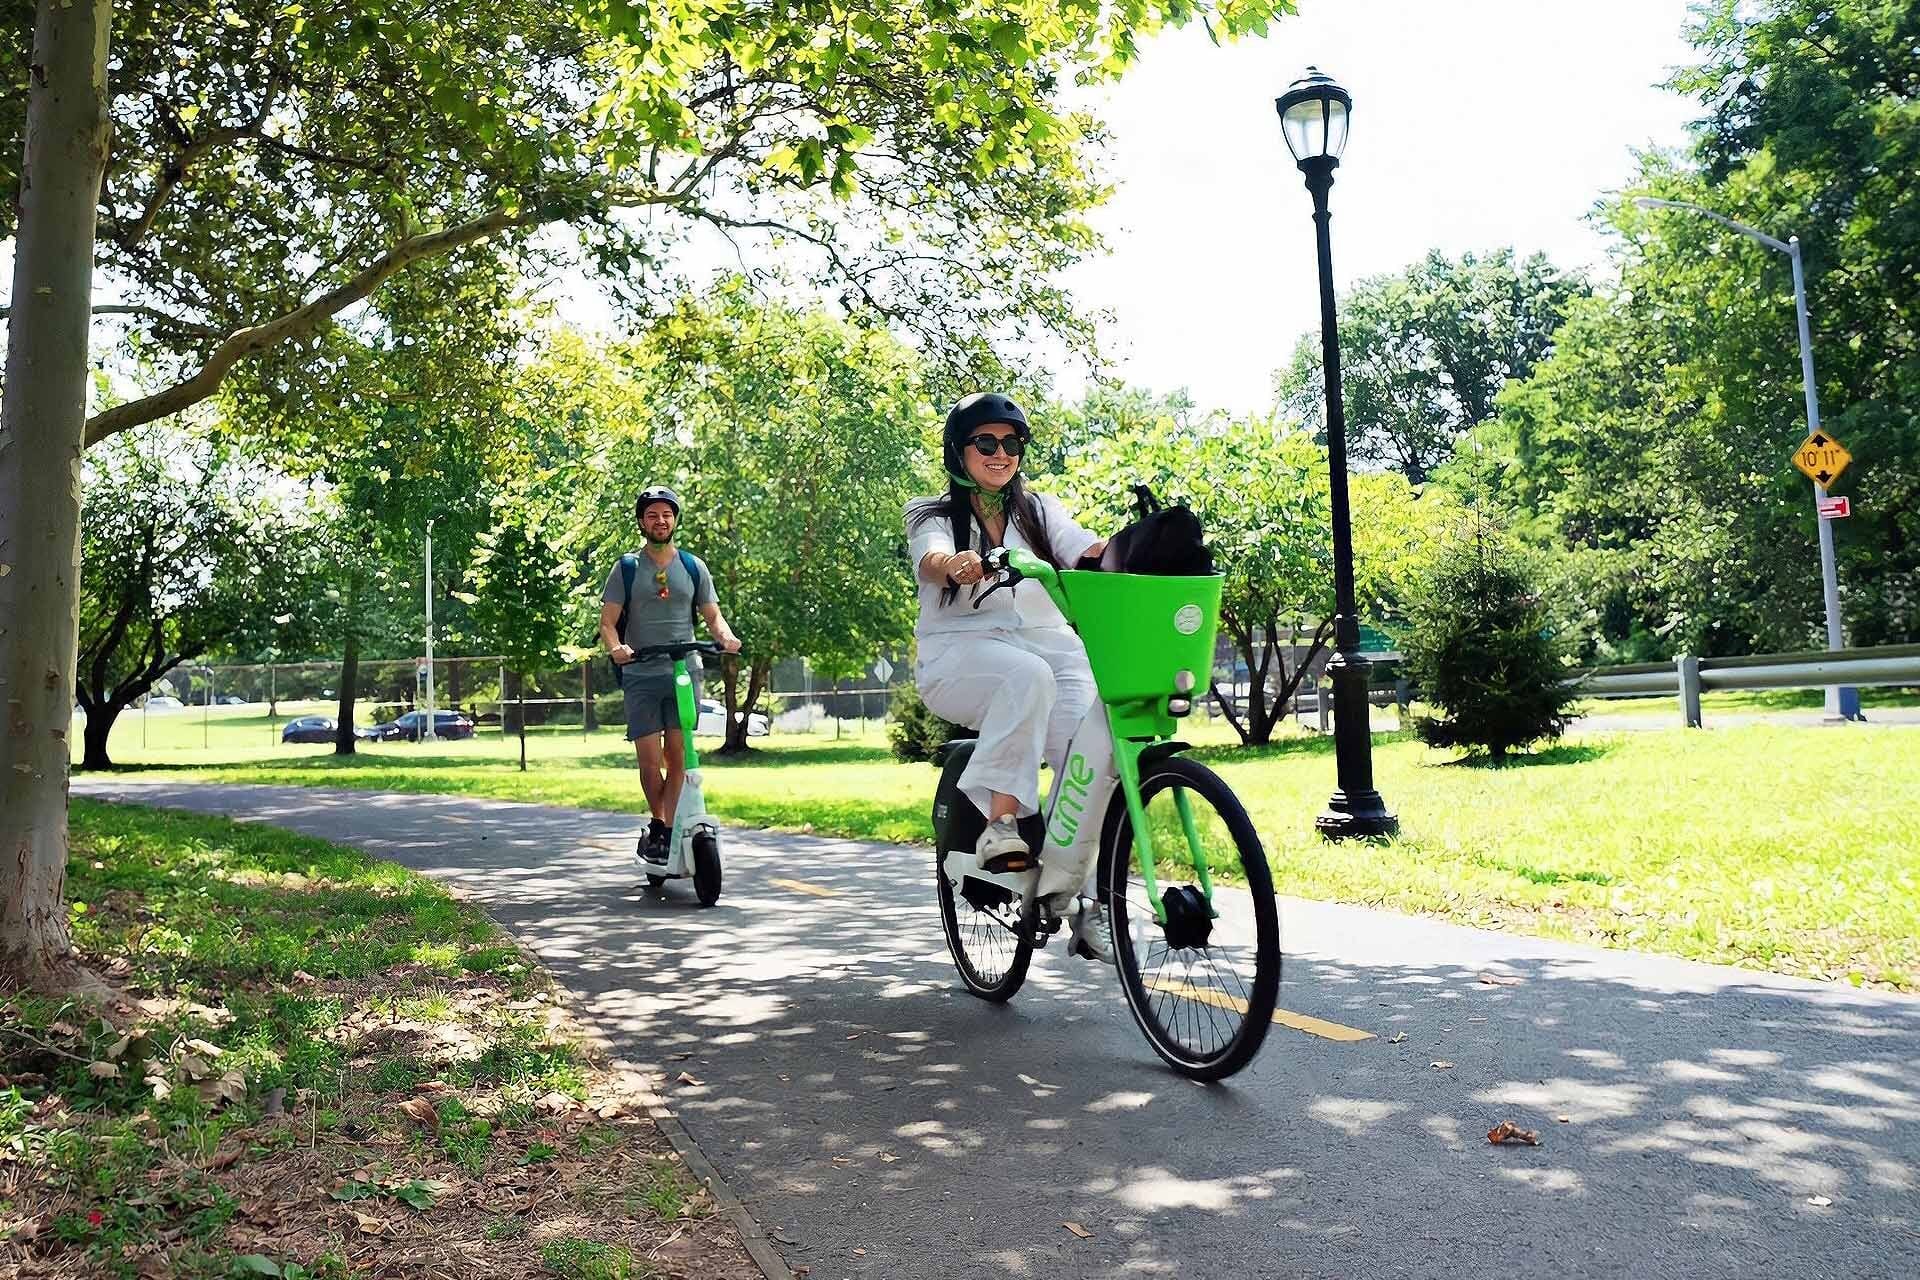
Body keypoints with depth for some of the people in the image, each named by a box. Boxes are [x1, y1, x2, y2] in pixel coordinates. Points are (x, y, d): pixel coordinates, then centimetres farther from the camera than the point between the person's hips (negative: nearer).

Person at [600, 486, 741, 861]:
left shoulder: (693, 567, 11)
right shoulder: (626, 568, 6)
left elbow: (712, 616, 11)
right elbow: (607, 622, 1)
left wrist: (725, 637, -12)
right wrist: (615, 647, -21)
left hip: (684, 673, 1)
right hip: (641, 676, -1)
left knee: (678, 757, -5)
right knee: (649, 762, -5)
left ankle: (669, 832, 2)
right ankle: (658, 824, 18)